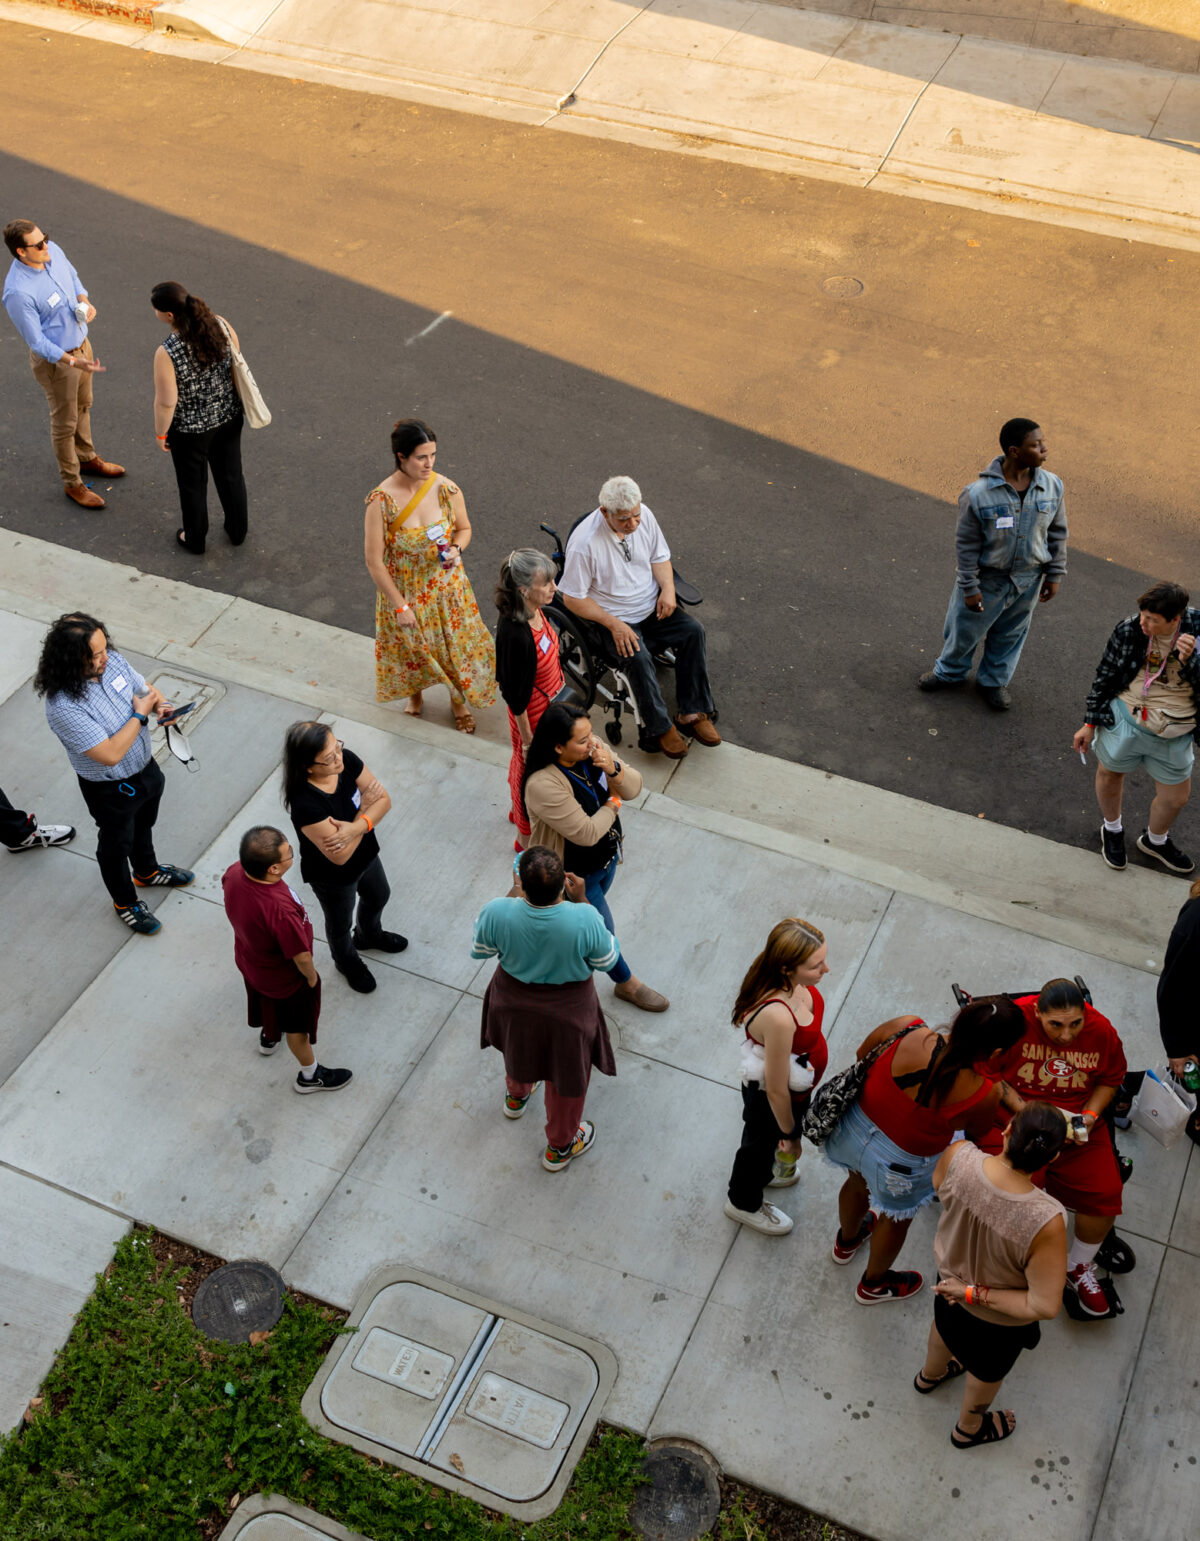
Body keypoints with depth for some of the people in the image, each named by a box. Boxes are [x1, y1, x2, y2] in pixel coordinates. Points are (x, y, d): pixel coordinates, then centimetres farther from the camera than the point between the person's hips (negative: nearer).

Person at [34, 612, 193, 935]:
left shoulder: (113, 660, -17)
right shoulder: (64, 707, -38)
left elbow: (145, 688, 2)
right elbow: (110, 754, -37)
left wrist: (160, 705, -20)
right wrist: (140, 715, -28)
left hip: (145, 766, 7)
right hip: (111, 789, -7)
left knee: (143, 825, 33)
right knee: (116, 846, 21)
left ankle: (147, 872, 63)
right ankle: (125, 903, 47)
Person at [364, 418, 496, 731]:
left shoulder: (447, 490, -17)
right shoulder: (381, 500, -26)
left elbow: (464, 528, 3)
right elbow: (375, 562, -19)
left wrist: (456, 549, -20)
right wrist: (400, 606, -15)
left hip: (446, 585, 2)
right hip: (404, 589, -2)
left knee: (456, 642, 19)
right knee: (410, 646, 23)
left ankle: (458, 698, 49)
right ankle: (414, 691, 57)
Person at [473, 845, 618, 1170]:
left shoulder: (497, 913, -32)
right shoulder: (584, 919, -36)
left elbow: (479, 951, -10)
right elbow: (606, 960, -15)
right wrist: (582, 901, -15)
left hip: (513, 1003, 2)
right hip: (567, 1010, -2)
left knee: (519, 1048, 36)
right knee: (566, 1076, 26)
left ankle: (516, 1095, 68)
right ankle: (559, 1147, 49)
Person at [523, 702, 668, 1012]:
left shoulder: (592, 749, -17)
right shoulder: (542, 785, -39)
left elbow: (634, 788, -11)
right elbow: (586, 833, -34)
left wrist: (614, 770, -32)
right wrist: (611, 806, -17)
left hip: (606, 856, 6)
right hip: (576, 875, -6)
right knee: (602, 929, 16)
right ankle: (626, 983, 42)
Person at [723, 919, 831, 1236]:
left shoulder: (793, 982, -24)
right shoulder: (779, 1018, -47)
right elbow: (776, 1091, -32)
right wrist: (790, 1135, -14)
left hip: (796, 1082, 6)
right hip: (769, 1100, -6)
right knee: (763, 1143, 25)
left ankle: (764, 1172, 69)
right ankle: (744, 1203, 57)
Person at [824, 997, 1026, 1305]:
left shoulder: (905, 1029, -28)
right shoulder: (985, 1093, -32)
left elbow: (862, 1057, -7)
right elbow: (977, 1132, -8)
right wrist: (992, 1072, -4)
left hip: (855, 1127, 4)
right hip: (900, 1164, -4)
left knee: (858, 1182, 38)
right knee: (896, 1218, 31)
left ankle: (846, 1240, 71)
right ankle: (874, 1284, 60)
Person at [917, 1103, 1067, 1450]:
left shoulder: (958, 1156, -35)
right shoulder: (1045, 1222, -44)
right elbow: (1044, 1306, -31)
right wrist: (976, 1293, -21)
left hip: (949, 1274, 3)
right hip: (1000, 1322, -3)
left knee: (946, 1324, 39)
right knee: (988, 1370, 31)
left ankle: (929, 1375, 70)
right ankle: (969, 1430, 61)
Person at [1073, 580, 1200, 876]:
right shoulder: (1127, 631, -13)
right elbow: (1104, 677, -1)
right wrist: (1090, 723, 2)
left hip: (1173, 734, 1)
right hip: (1125, 719, -1)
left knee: (1176, 797, 14)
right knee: (1110, 774, 18)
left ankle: (1155, 841, 46)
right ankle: (1112, 830, 50)